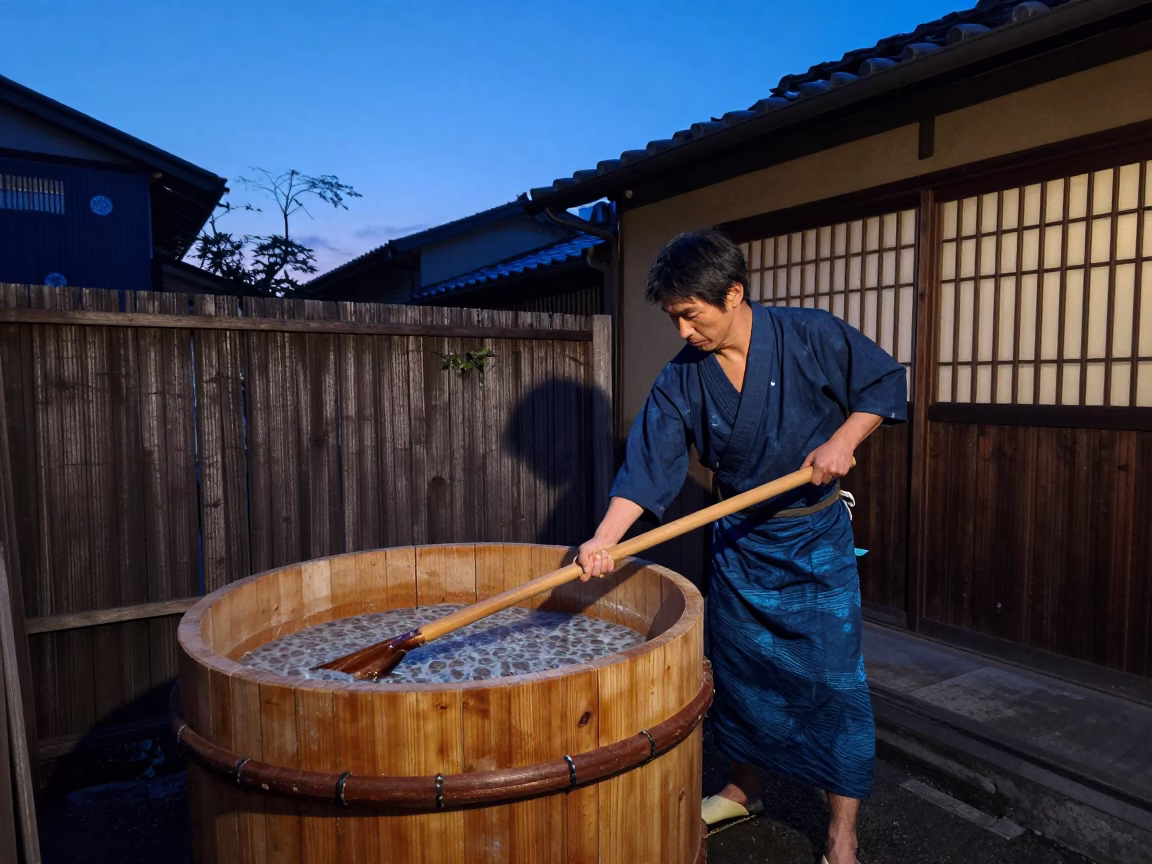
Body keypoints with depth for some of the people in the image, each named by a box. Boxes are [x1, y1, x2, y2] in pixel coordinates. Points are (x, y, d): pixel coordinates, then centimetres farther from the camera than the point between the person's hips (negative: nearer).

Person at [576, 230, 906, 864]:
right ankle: (742, 789, 37)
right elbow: (648, 462, -16)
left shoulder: (813, 336, -15)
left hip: (816, 538, -3)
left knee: (833, 680, 0)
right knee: (738, 668, 14)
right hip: (738, 538, 3)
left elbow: (886, 383, -3)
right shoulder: (681, 378, -9)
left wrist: (844, 438, -20)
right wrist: (604, 538, -28)